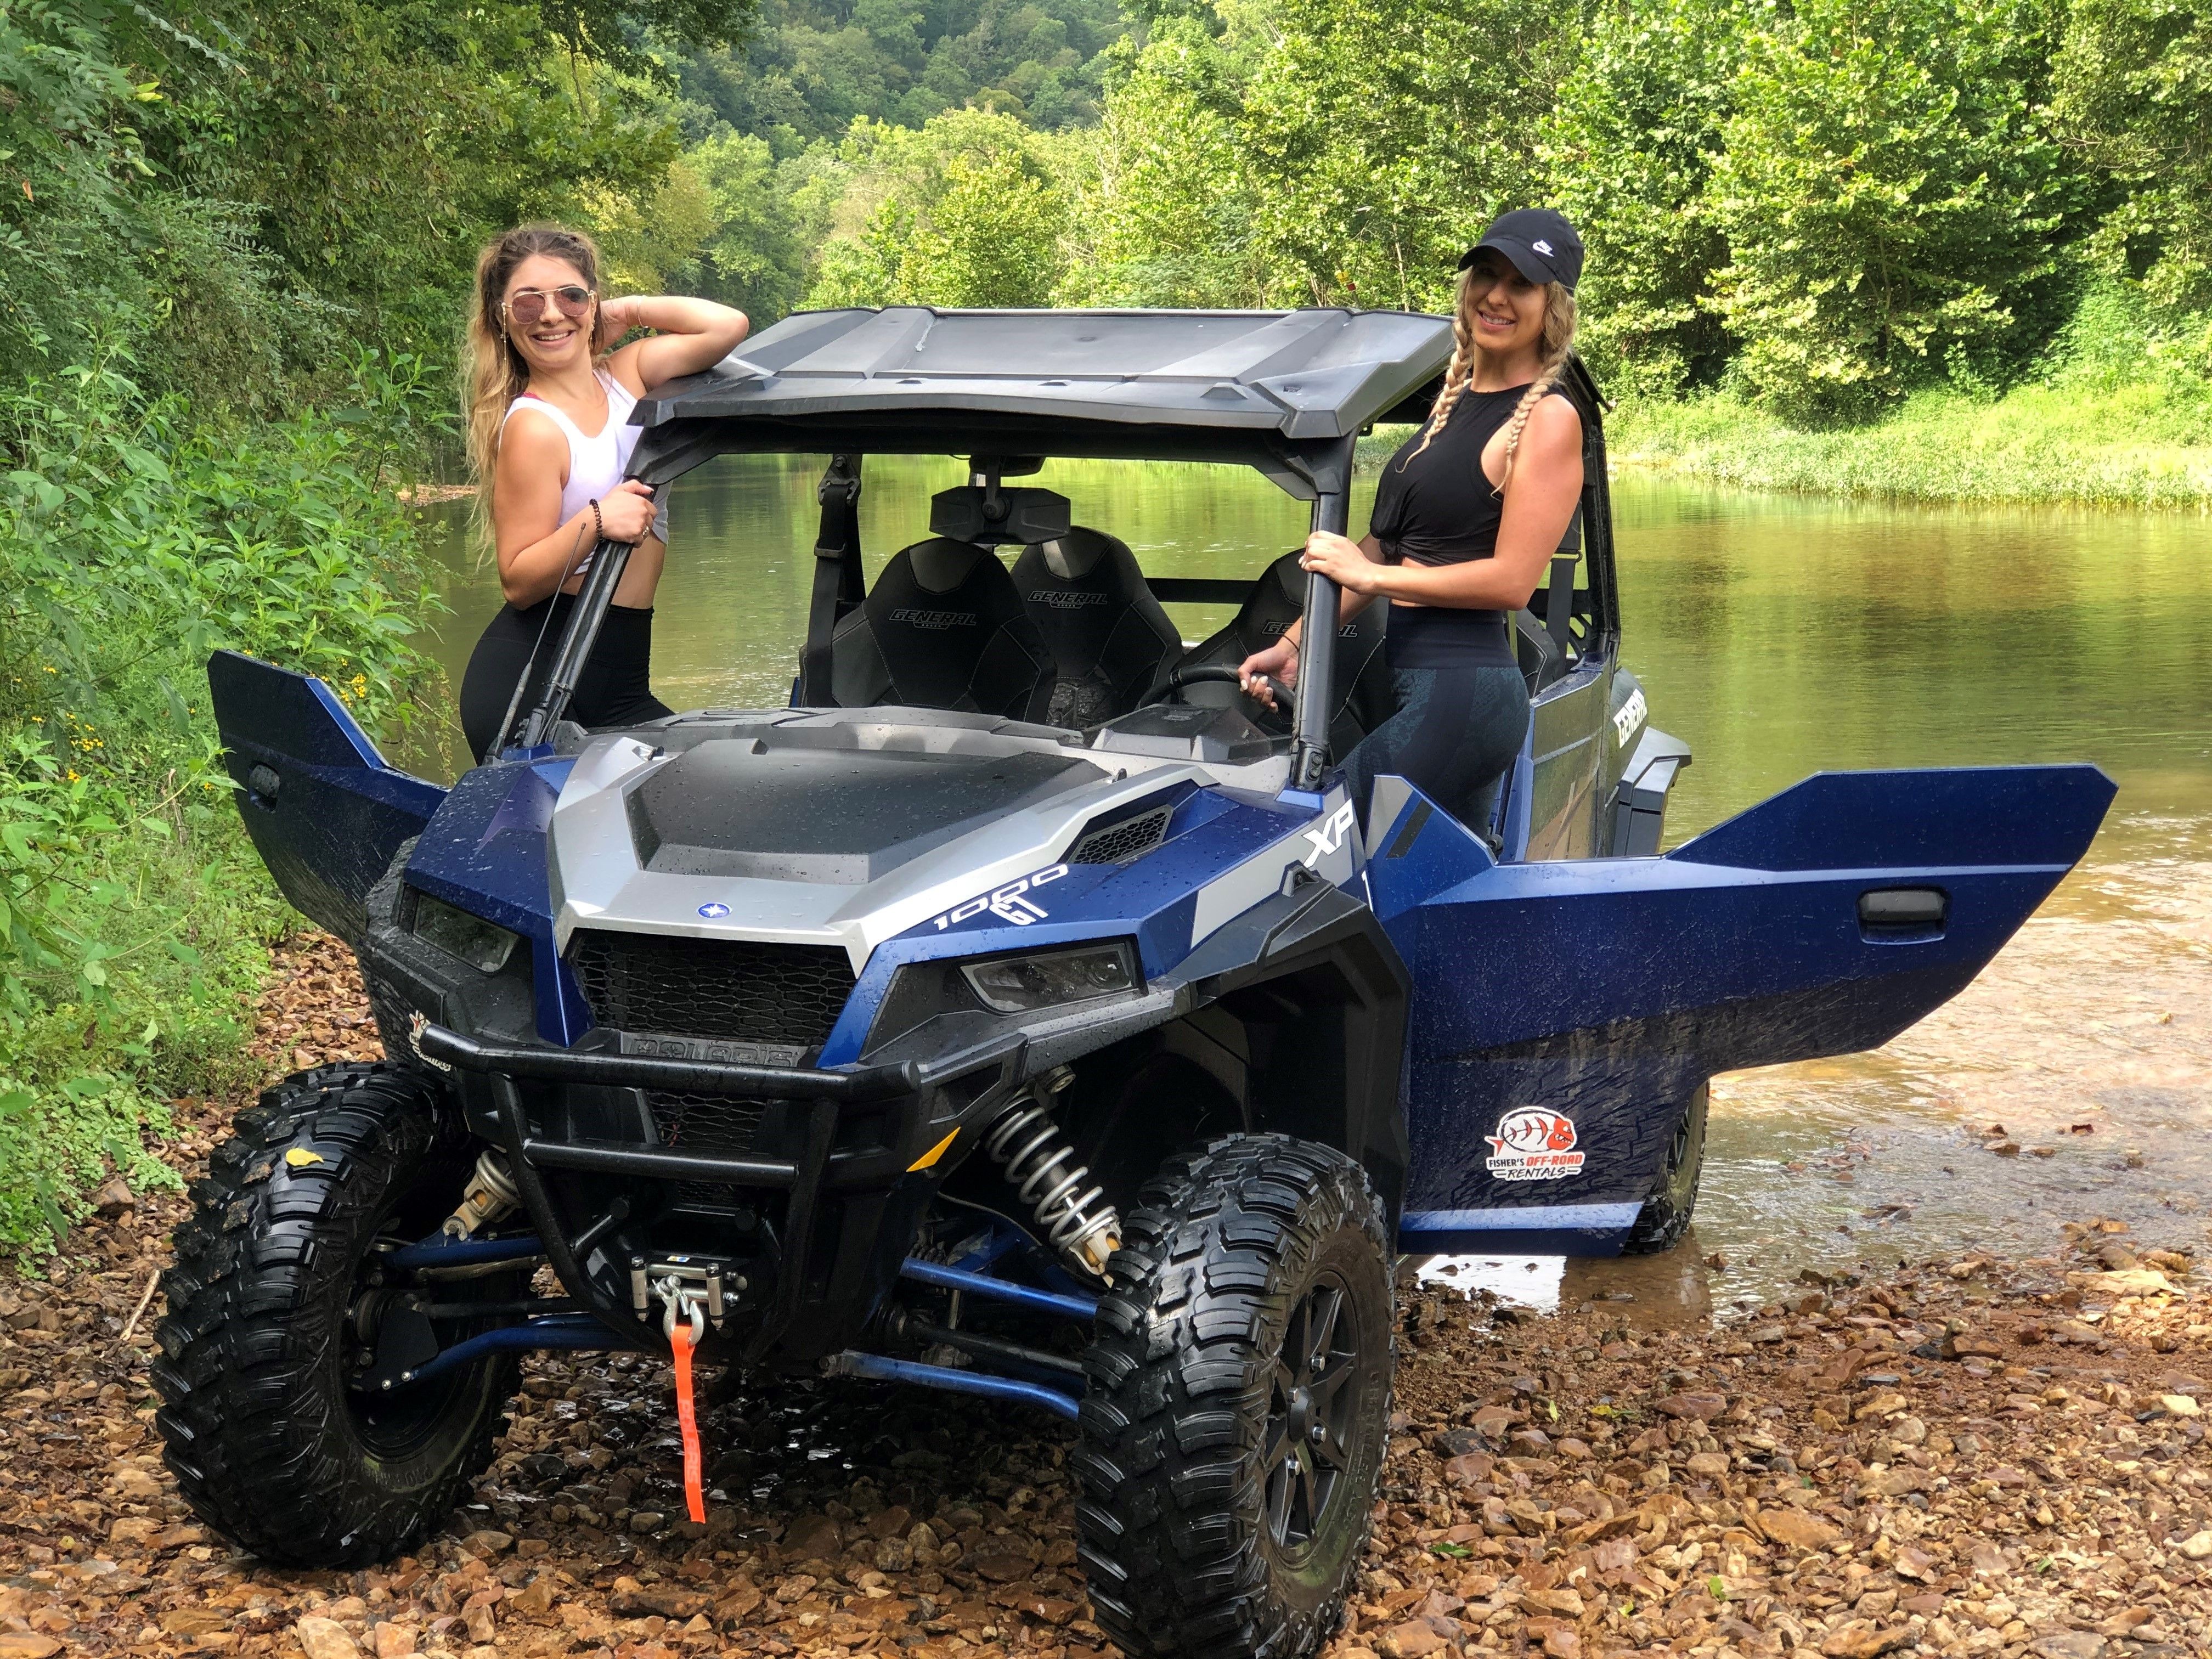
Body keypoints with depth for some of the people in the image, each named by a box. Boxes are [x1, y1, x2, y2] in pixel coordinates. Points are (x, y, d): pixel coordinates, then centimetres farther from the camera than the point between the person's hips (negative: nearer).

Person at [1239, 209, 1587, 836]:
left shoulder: (1547, 419, -9)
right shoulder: (1455, 400, 17)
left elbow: (1512, 580, -15)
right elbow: (1386, 547, 20)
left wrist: (1370, 575, -9)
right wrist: (1293, 643, 14)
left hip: (1460, 694, -9)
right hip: (1417, 684, 9)